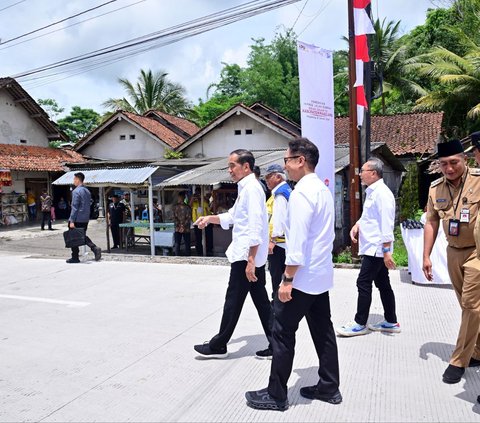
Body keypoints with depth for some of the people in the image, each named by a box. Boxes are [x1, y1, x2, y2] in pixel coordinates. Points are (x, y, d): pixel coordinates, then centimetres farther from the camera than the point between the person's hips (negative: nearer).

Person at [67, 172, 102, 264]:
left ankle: (75, 258, 10)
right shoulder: (87, 191, 12)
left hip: (77, 219, -8)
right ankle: (95, 248, -2)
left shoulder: (76, 191, -14)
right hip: (85, 219, 8)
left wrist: (72, 221, -17)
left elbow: (74, 207, -18)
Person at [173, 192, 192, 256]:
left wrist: (183, 226, -9)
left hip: (186, 229, -1)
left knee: (187, 244, 1)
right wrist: (179, 225, -9)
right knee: (177, 244, 2)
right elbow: (174, 217, 1)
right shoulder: (175, 206, 5)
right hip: (177, 229, 1)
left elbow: (189, 218, -2)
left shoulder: (187, 207, 2)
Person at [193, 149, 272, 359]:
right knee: (261, 300, 12)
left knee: (233, 301, 1)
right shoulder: (245, 188, 16)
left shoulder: (251, 188, -15)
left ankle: (218, 346, 13)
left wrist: (250, 259, -25)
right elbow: (231, 216, 23)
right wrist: (210, 218, 8)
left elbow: (256, 227, -22)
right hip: (253, 256, 10)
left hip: (246, 256, -10)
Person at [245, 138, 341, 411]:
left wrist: (287, 279, -19)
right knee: (323, 331, 15)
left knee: (282, 332, 1)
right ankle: (329, 388, 26)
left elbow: (297, 240, -23)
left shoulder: (302, 192, -18)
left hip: (302, 276, -10)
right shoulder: (324, 190, 12)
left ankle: (276, 396, 12)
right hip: (322, 274, 10)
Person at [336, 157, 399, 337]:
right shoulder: (372, 192, 13)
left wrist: (387, 251, -24)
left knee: (363, 283, -4)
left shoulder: (382, 193, -17)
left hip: (376, 248, -10)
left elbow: (386, 224, -22)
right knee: (383, 284, 14)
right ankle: (391, 322, 24)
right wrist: (357, 225, 6)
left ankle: (360, 324, 7)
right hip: (373, 248, 10)